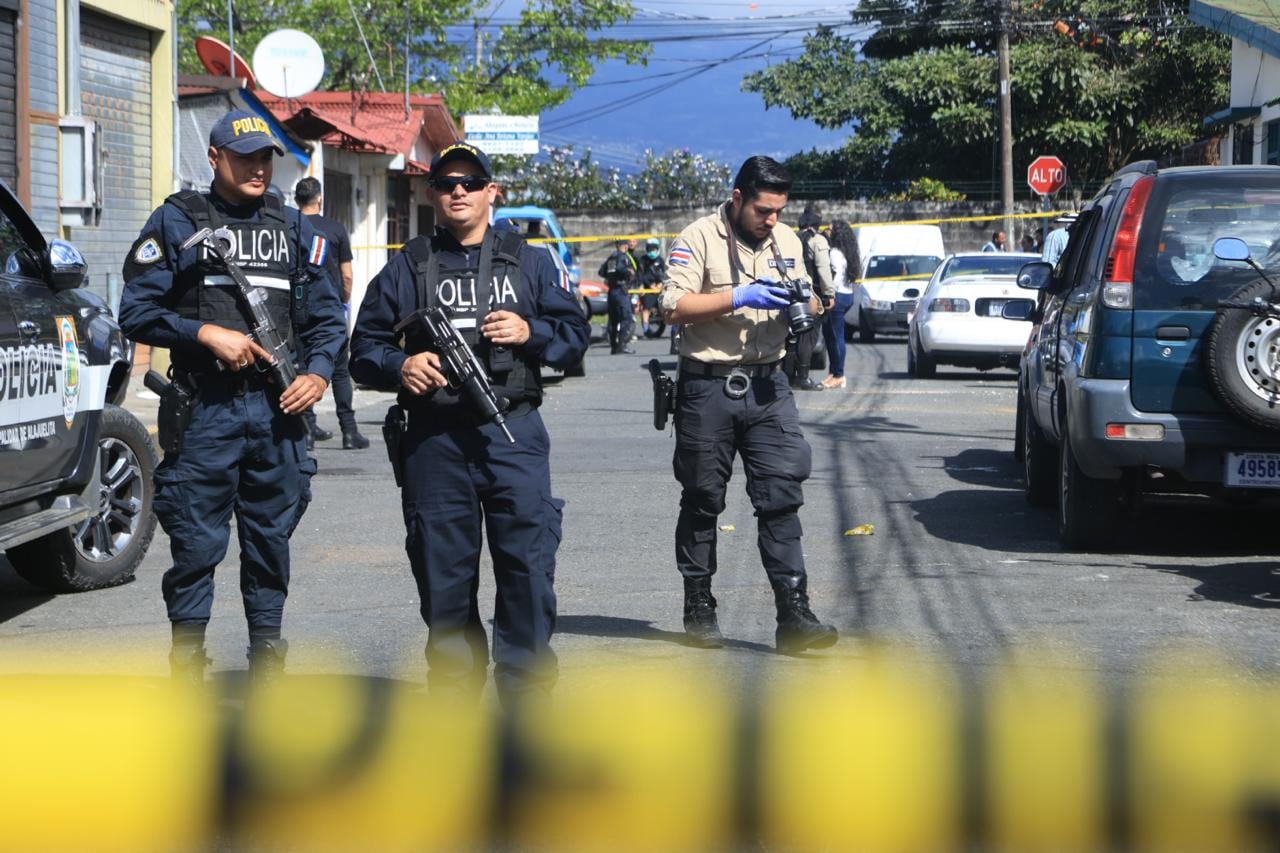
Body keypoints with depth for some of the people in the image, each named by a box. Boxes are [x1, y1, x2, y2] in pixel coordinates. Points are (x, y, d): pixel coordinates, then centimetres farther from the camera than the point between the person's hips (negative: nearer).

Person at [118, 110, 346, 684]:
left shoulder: (294, 228, 14)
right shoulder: (177, 222, 2)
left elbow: (327, 315, 15)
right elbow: (136, 312, -2)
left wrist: (319, 372, -2)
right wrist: (207, 334, -14)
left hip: (278, 410, 4)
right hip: (204, 411, -4)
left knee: (272, 539, 10)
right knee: (196, 544, -3)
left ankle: (267, 657, 21)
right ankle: (186, 666, 6)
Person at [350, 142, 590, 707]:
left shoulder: (528, 262, 14)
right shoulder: (406, 268, 12)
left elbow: (575, 334, 13)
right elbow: (365, 348, 12)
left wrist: (530, 333, -7)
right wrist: (400, 366, -9)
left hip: (512, 433, -1)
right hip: (434, 439, 1)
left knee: (529, 564, -8)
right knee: (443, 572, 5)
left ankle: (527, 695, 0)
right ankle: (453, 694, 17)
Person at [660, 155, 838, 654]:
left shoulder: (787, 241, 13)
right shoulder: (698, 239, -5)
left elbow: (808, 305, 22)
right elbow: (675, 307, -15)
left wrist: (803, 304, -2)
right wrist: (741, 298, -19)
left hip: (767, 386, 4)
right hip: (707, 387, -4)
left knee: (782, 497, -6)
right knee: (702, 500, 6)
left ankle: (793, 616, -8)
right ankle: (699, 608, 19)